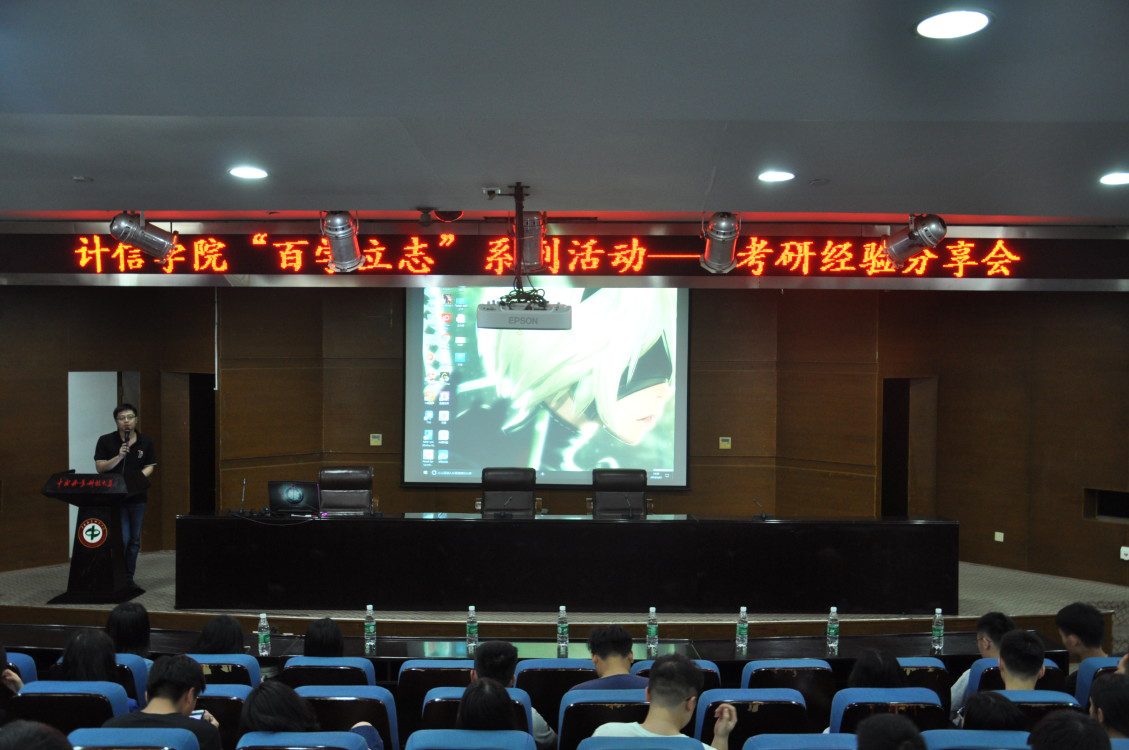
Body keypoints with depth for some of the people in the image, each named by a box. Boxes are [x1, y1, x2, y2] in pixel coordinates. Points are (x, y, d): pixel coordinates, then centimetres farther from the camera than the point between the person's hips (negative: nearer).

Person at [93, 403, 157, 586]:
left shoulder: (146, 442, 4)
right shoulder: (106, 441, -2)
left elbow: (150, 467, 7)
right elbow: (100, 467, -4)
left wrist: (139, 477, -13)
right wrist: (119, 457, -19)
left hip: (137, 496, 3)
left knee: (134, 540, 8)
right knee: (122, 539, -10)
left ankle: (129, 578, 20)